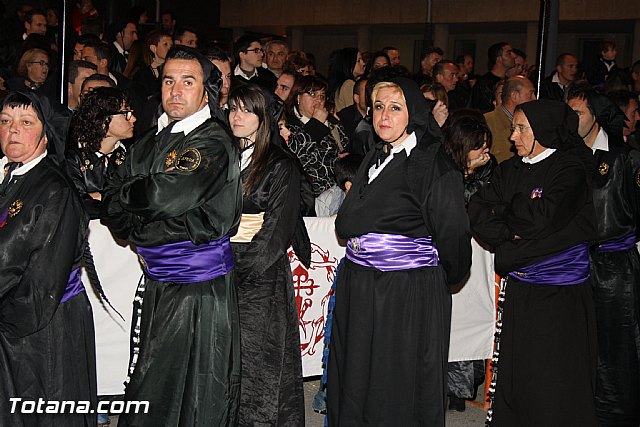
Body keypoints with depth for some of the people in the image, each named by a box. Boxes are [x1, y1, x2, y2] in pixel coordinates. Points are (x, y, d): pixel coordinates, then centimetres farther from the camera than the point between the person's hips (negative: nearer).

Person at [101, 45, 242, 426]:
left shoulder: (213, 142, -13)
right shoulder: (150, 142, 10)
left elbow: (166, 197, -26)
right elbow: (113, 206, 7)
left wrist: (127, 192, -7)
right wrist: (144, 232, -9)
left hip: (200, 290, -7)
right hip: (155, 282, 7)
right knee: (148, 389, 17)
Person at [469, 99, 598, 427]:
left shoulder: (570, 169, -8)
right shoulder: (510, 170, 10)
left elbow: (542, 218, -19)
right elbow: (477, 212, 1)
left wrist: (505, 210, -4)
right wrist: (511, 235, -13)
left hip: (559, 297, -5)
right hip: (516, 289, 5)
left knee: (552, 387, 1)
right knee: (511, 374, 10)